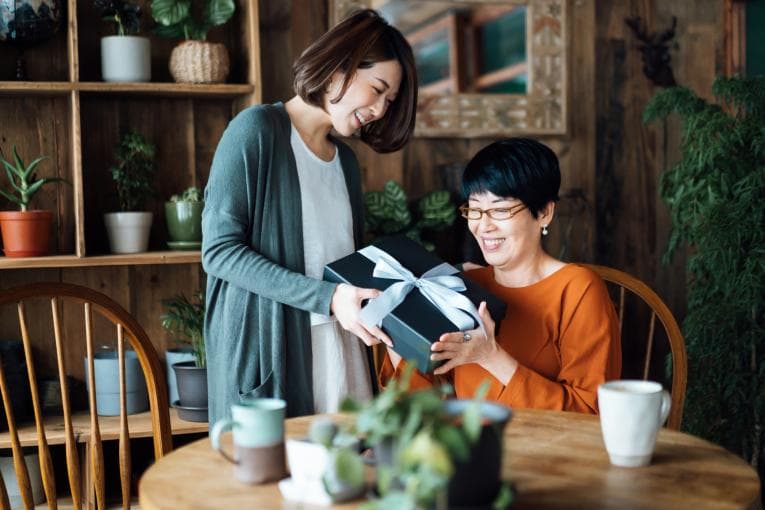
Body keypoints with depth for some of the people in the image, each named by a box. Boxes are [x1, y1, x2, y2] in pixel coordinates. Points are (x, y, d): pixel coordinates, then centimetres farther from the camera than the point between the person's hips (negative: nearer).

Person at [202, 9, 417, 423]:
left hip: (340, 353, 6)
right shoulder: (257, 130, -7)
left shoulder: (345, 160, 14)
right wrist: (326, 298, -20)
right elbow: (219, 249, -13)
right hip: (266, 354, -6)